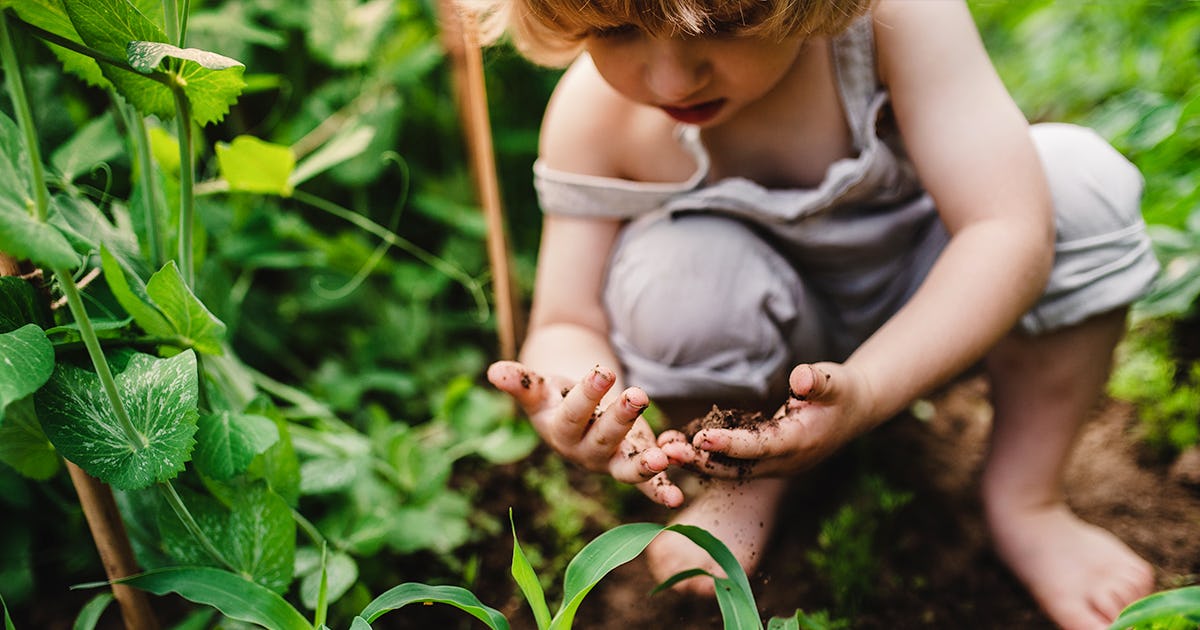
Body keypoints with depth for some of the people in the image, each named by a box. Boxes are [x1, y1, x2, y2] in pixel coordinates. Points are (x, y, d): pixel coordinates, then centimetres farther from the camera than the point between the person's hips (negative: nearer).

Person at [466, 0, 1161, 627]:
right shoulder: (595, 116, -24)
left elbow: (1010, 227, -34)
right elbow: (567, 321, -19)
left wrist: (865, 391, -49)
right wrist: (574, 401, -44)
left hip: (932, 317, 1)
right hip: (771, 339, 0)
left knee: (1079, 175, -26)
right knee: (668, 276, -33)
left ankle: (1024, 499, -5)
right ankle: (752, 482, 2)